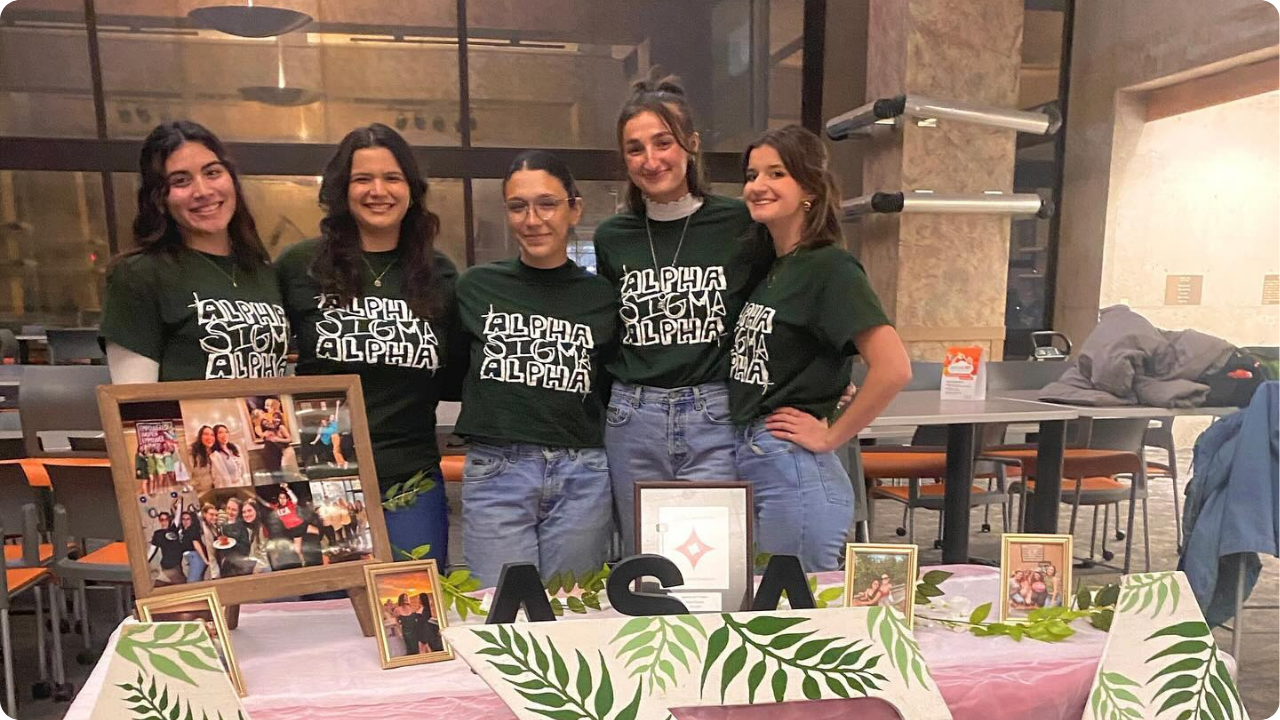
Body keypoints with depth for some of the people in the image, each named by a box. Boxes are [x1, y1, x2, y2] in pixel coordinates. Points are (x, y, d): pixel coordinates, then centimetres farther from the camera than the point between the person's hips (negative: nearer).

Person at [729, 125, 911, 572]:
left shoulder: (829, 267, -12)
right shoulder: (769, 269, 12)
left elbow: (894, 368, -23)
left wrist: (830, 436, -15)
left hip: (795, 473, -8)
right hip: (747, 465, 8)